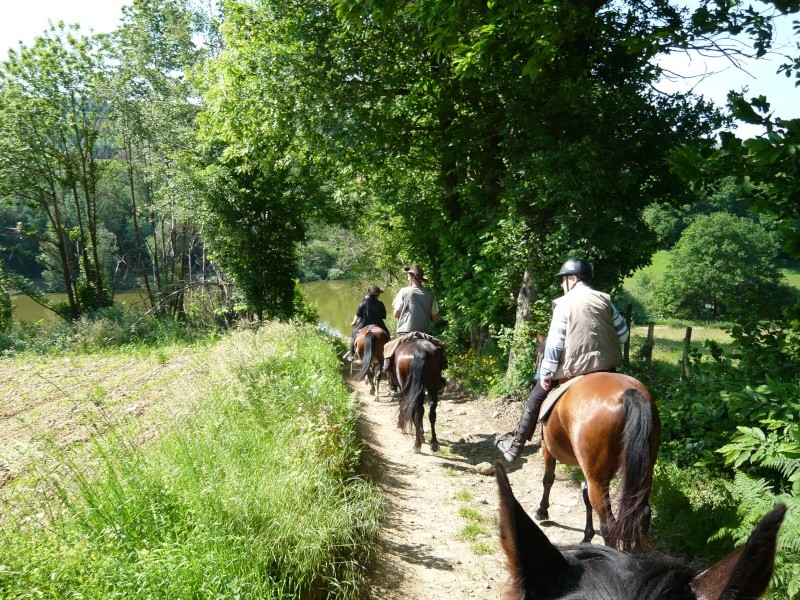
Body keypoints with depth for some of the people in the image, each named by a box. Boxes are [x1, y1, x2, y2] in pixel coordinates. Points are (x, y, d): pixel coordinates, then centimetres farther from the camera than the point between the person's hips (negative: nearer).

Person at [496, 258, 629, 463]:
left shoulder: (564, 303, -7)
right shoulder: (605, 300, 6)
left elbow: (554, 342, -11)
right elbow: (623, 334, 8)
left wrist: (546, 373, -5)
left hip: (572, 367, -4)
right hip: (606, 366, 4)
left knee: (536, 398, 11)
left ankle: (515, 447, 19)